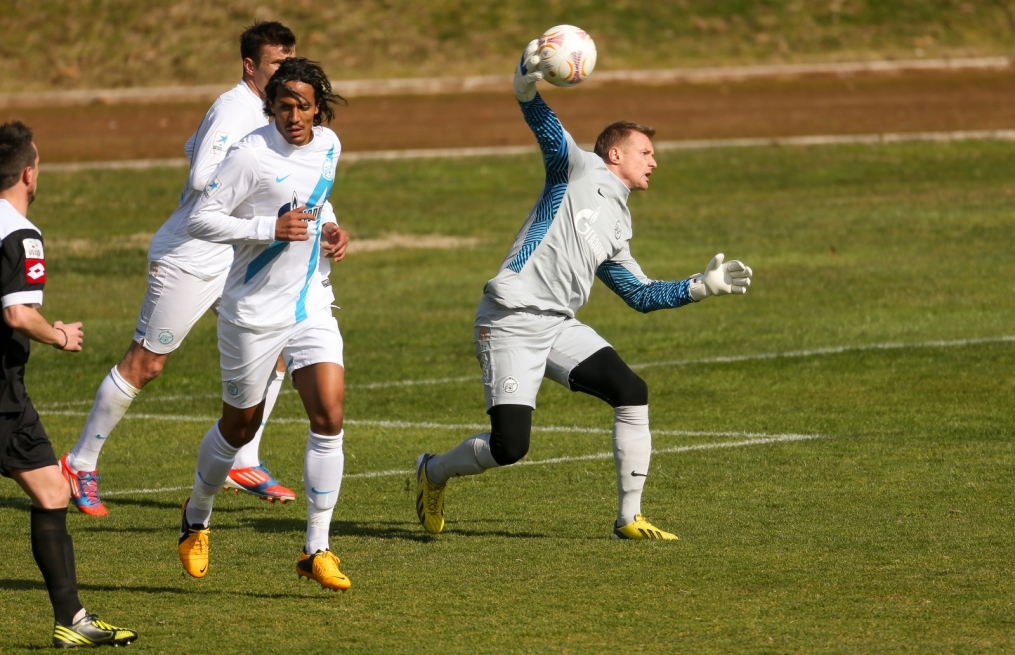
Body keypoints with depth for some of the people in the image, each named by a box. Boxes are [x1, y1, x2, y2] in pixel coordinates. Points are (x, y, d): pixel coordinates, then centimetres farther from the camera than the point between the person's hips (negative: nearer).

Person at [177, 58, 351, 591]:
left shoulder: (328, 146, 4)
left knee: (329, 417, -11)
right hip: (253, 311, -5)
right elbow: (201, 220, -17)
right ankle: (197, 516, 39)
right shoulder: (251, 155, -17)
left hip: (311, 305, 5)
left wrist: (330, 229, 2)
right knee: (240, 425, 10)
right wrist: (271, 228, -26)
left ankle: (317, 549, -4)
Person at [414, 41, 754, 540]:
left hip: (559, 327, 7)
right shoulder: (581, 170, 4)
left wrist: (702, 287, 17)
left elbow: (642, 295, 27)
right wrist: (526, 91, -35)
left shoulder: (616, 228, 23)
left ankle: (629, 519, -3)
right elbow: (548, 129, -14)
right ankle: (433, 473, 18)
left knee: (631, 392, -11)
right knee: (509, 447, -14)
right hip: (510, 323, -7)